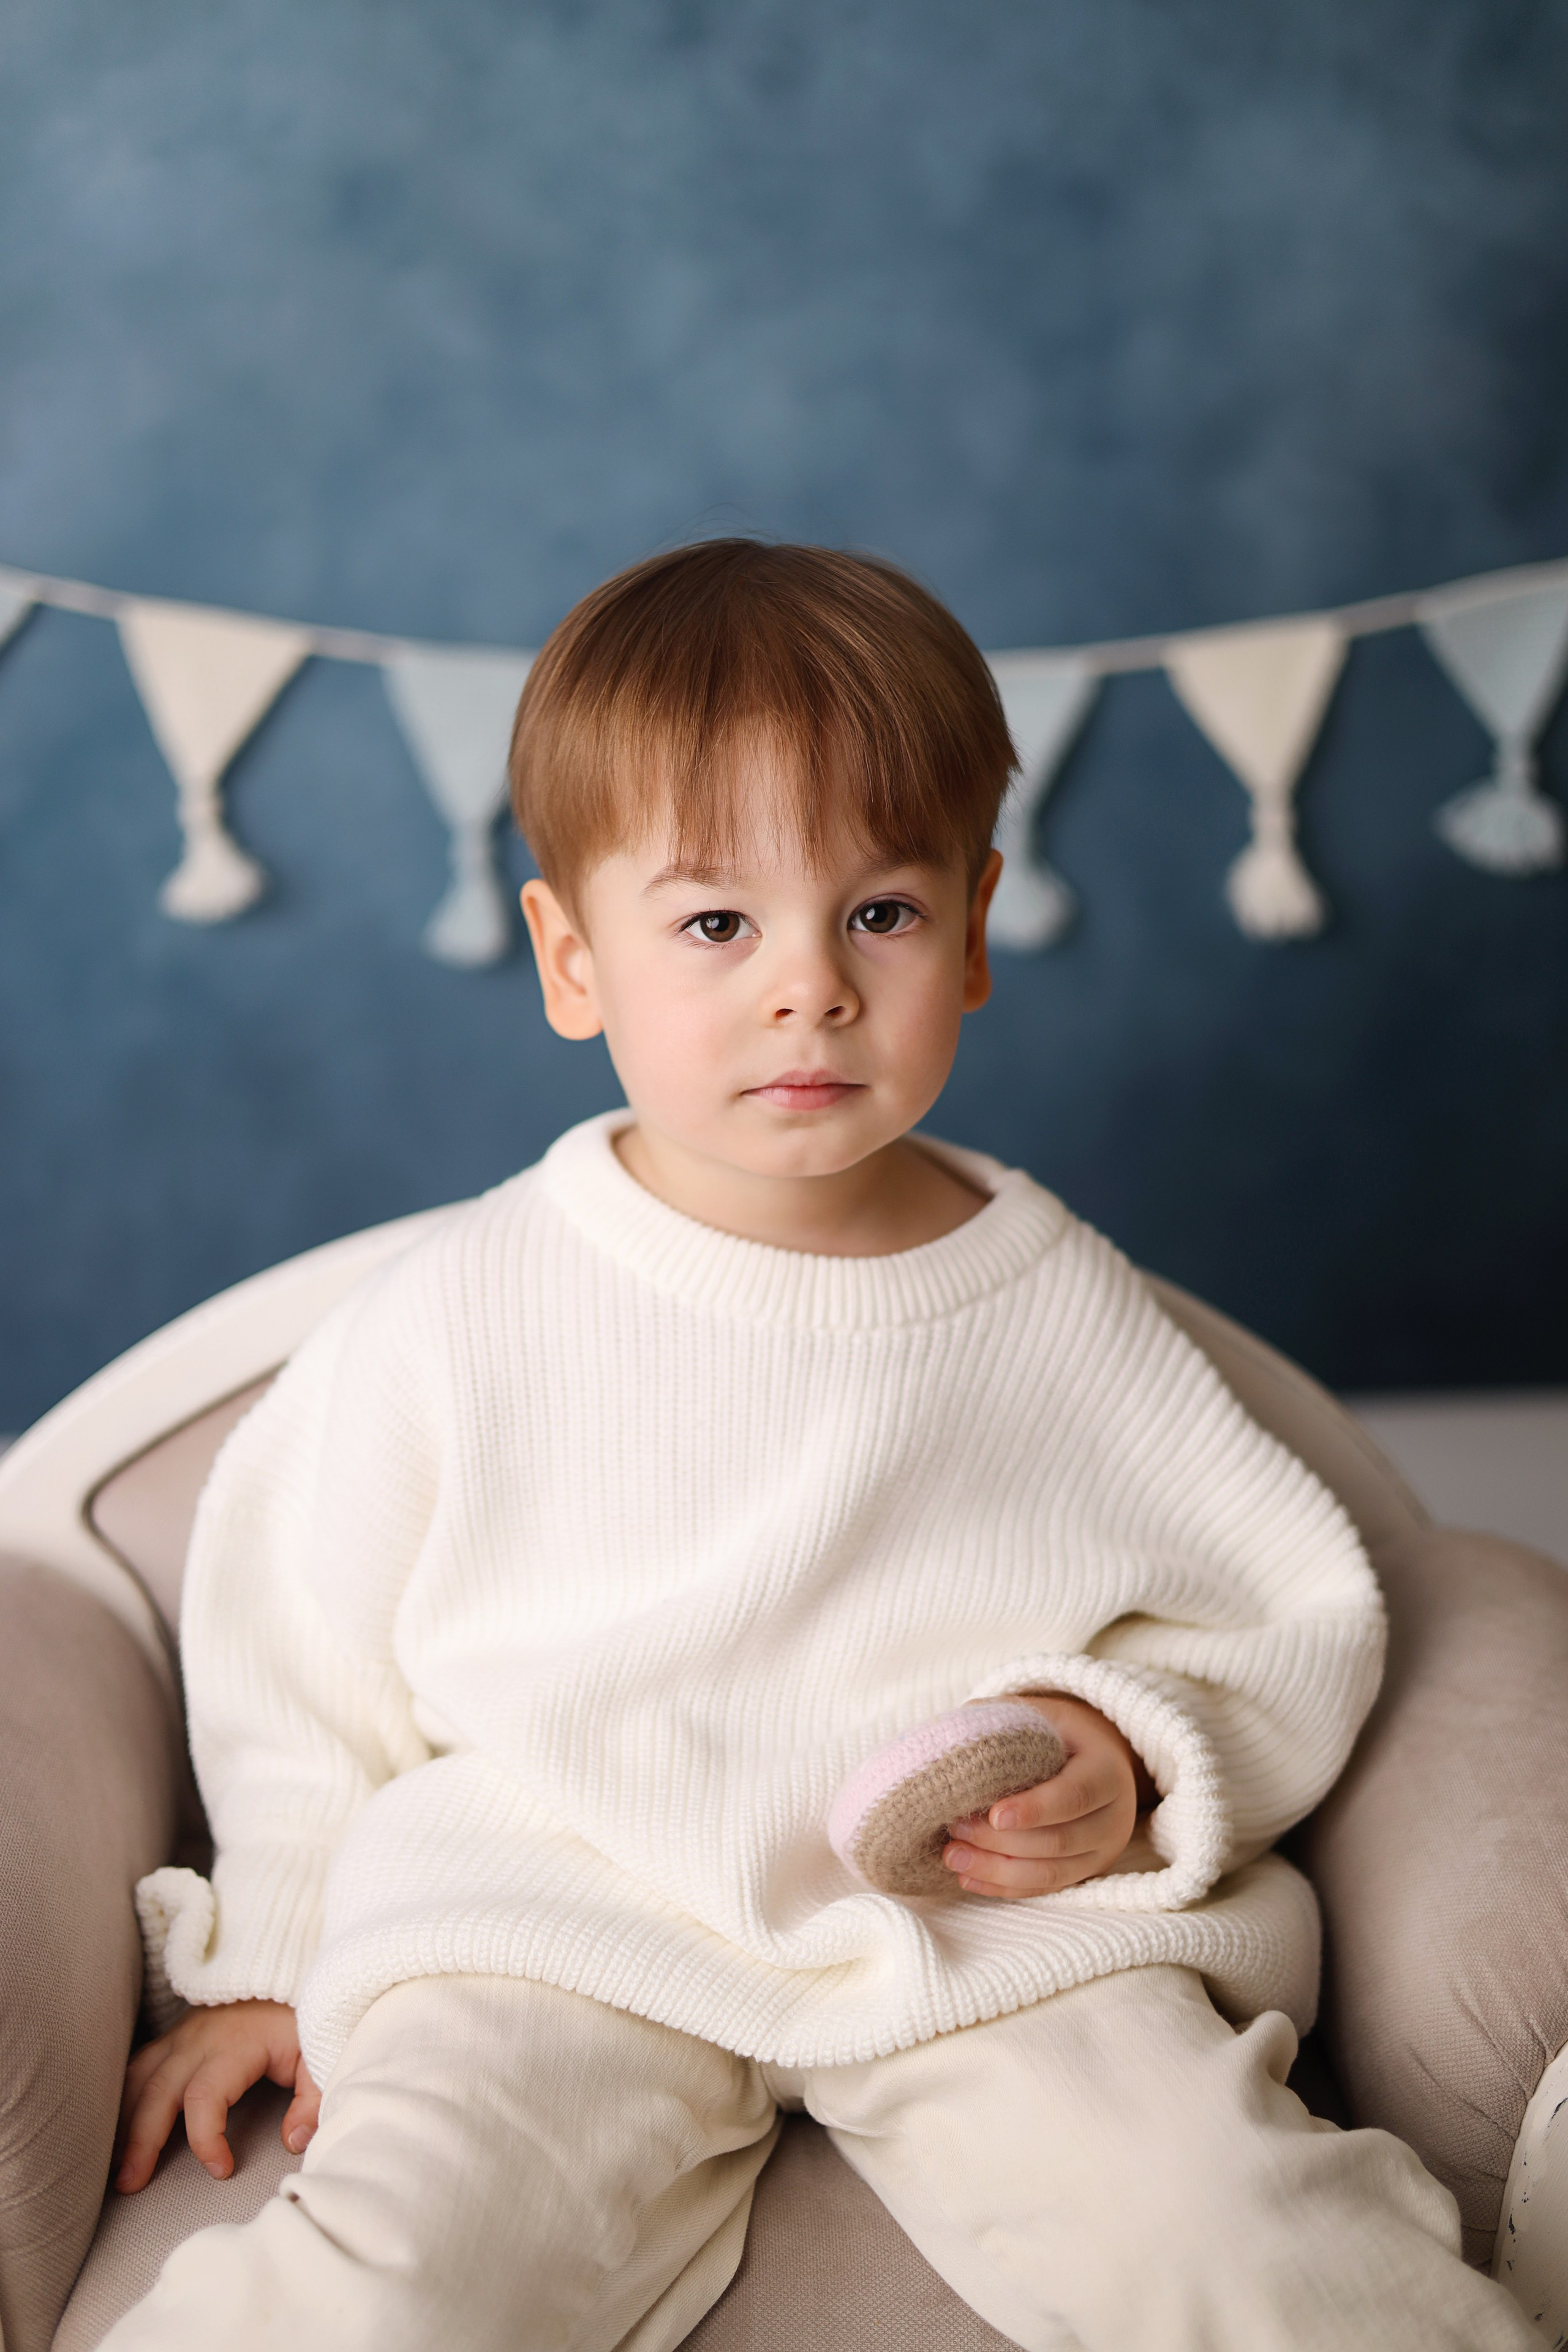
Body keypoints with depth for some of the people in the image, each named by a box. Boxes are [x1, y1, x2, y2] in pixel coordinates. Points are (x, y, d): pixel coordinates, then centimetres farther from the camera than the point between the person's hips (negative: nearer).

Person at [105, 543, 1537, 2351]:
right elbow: (300, 1648, 9)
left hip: (1005, 1928, 1)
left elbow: (1292, 1612, 9)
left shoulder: (1059, 1306, -1)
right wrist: (276, 1956, 13)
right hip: (558, 1927, 0)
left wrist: (1133, 1762, -9)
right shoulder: (458, 1320, -5)